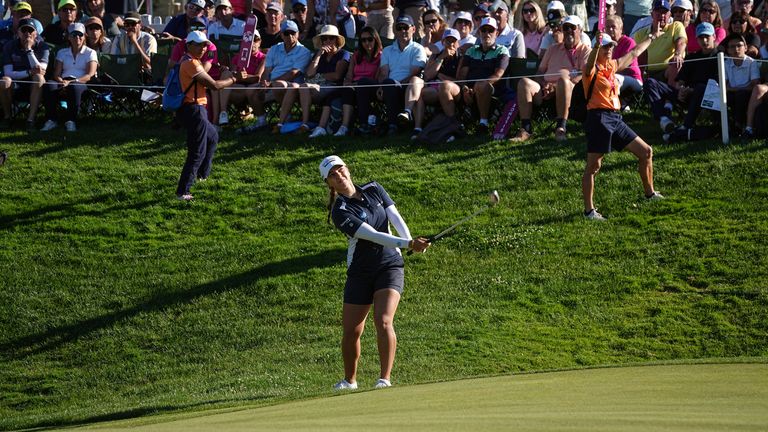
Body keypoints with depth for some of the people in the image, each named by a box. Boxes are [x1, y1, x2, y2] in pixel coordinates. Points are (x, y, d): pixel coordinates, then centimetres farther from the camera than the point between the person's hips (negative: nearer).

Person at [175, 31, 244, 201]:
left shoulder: (187, 62, 15)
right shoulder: (191, 64, -18)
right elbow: (214, 85, -17)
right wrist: (235, 78, -7)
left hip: (192, 109, 11)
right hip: (194, 110, -11)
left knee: (213, 136, 33)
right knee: (197, 152, -9)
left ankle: (202, 174, 43)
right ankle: (182, 191, -11)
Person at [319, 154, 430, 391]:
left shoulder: (374, 190, 4)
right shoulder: (340, 212, -13)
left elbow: (395, 217, -3)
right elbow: (372, 235, -22)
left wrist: (410, 240, -24)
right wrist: (407, 244, -32)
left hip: (390, 265, 1)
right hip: (360, 272, -1)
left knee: (383, 321, -19)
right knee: (351, 331, 3)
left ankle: (385, 379, -18)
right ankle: (350, 380, 25)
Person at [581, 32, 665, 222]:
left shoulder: (613, 65, 17)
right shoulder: (592, 69, -7)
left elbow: (634, 53, 32)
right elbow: (590, 63, -33)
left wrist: (652, 37, 43)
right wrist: (596, 46, -52)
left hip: (615, 118, 9)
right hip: (599, 118, -9)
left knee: (646, 152, 13)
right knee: (593, 165, -9)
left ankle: (650, 194, 28)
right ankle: (589, 210, -7)